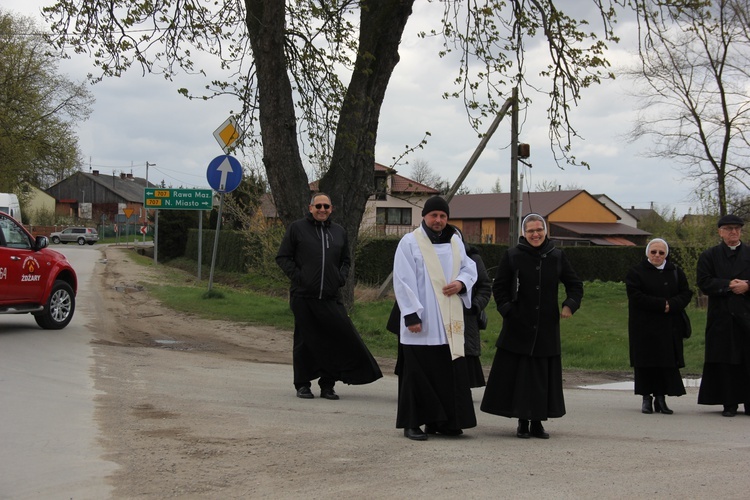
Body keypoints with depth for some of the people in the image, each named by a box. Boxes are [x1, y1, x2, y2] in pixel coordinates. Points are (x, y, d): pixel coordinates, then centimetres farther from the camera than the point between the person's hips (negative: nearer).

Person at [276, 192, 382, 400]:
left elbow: (346, 260, 27)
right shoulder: (297, 228, 4)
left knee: (342, 336, -5)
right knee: (304, 340, 3)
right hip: (303, 297, -3)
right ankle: (302, 385, 15)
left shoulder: (339, 232, 16)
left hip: (330, 297, 3)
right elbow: (282, 257, 5)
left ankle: (327, 384, 7)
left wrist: (341, 277, 8)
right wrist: (297, 276, -7)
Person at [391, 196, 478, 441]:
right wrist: (411, 315, -15)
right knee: (418, 373, -3)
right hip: (421, 321, -5)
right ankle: (412, 423, 5)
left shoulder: (455, 241, 13)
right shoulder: (410, 242, -4)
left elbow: (469, 268, 18)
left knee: (450, 372, 5)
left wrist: (461, 283, -6)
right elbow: (403, 281, -8)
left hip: (449, 322, 5)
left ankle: (440, 421, 14)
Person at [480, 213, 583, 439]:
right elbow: (499, 287, 6)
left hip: (546, 328, 2)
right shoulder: (512, 256, 0)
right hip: (518, 327, -2)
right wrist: (506, 310, -6)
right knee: (518, 376, -1)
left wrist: (570, 304, -3)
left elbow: (575, 285, 13)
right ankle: (522, 422, 9)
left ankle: (537, 422, 15)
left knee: (543, 376, 5)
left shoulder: (556, 257, 5)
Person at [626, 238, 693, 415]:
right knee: (646, 362, -2)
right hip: (644, 326, -3)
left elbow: (686, 293, 4)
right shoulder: (636, 272, 0)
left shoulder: (675, 272, 10)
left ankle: (661, 398, 5)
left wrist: (671, 305, -15)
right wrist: (662, 304, -15)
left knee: (667, 363, -1)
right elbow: (636, 297, -11)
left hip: (669, 327, 3)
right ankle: (646, 398, 6)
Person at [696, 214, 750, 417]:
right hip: (722, 318, 0)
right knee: (725, 362, 0)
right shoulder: (709, 256, 8)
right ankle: (729, 403, 7)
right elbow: (704, 283, -3)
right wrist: (728, 285, -14)